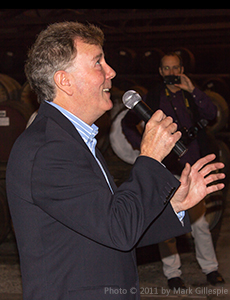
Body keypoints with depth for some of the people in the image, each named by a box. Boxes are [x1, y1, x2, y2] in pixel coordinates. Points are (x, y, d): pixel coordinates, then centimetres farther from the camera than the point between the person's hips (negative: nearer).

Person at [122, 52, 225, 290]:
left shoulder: (191, 96, 9)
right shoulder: (152, 98, 5)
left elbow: (211, 114, -7)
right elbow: (127, 123, 12)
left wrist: (193, 90, -15)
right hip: (165, 168, -1)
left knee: (199, 221, 3)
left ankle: (210, 268, 15)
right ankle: (172, 273, 9)